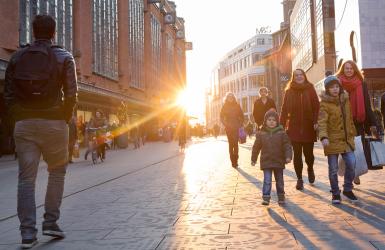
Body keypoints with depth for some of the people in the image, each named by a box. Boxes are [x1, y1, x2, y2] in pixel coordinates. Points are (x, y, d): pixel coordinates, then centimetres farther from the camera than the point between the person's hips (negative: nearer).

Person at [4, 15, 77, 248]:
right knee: (57, 172, 15)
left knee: (26, 178, 5)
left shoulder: (17, 57, 8)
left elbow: (9, 95, 3)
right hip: (54, 123, -2)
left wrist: (21, 116, 11)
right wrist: (65, 118, 4)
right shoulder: (64, 57, -1)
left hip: (24, 124, 2)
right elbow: (71, 94, -8)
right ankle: (51, 222, 13)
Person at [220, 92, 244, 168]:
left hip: (236, 127, -1)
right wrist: (225, 125, -4)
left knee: (235, 143, -10)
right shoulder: (224, 107, 6)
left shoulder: (237, 106, 6)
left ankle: (235, 160, -8)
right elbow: (222, 117, 8)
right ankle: (233, 161, 6)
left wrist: (240, 124, 0)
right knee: (231, 144, 1)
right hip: (228, 128, 1)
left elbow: (241, 116, 10)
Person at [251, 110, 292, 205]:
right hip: (266, 162, -1)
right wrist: (253, 159, 12)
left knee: (279, 181, 13)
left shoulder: (281, 133, -3)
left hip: (279, 162, 1)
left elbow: (287, 145, -4)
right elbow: (256, 147, 7)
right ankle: (266, 198, -1)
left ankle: (281, 197, 28)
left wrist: (288, 156, -17)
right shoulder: (261, 134, -1)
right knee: (267, 181, -5)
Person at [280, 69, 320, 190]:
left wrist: (316, 121, -14)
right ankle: (299, 179, 15)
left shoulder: (310, 89, 2)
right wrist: (282, 125, -4)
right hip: (294, 128, 1)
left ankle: (310, 169, 37)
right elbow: (284, 109, 2)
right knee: (297, 154, 2)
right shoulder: (289, 91, 5)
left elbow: (316, 106, -3)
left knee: (308, 153, 4)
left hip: (308, 128, 0)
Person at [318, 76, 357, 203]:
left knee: (351, 163, -3)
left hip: (346, 139, 5)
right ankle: (335, 194, 18)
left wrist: (352, 133, 17)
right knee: (333, 169, 2)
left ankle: (347, 189, 19)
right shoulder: (325, 103, -11)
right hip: (332, 140, -5)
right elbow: (322, 122, -21)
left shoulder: (345, 99, 8)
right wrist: (323, 137, -36)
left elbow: (349, 118, 16)